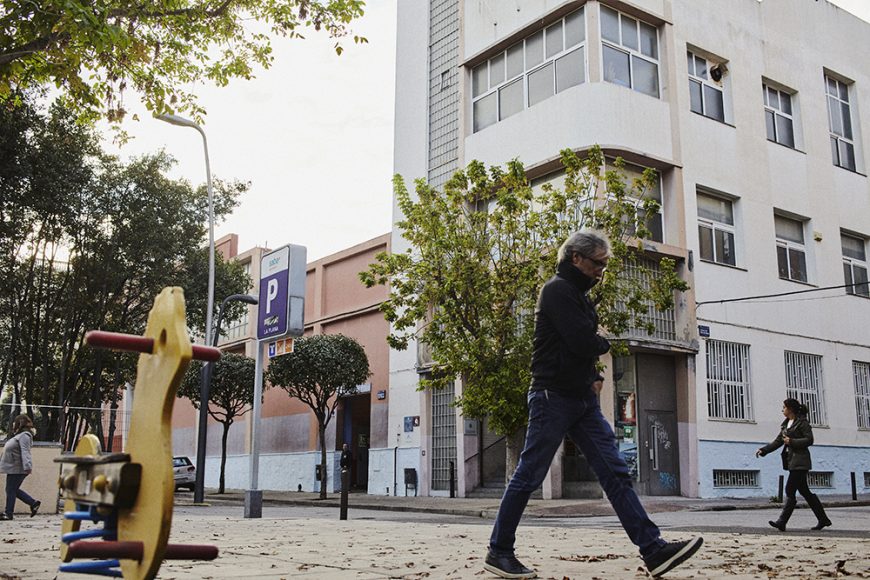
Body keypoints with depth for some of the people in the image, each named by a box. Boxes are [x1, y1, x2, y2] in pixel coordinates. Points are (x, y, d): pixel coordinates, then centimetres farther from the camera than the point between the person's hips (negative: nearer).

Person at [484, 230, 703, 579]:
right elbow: (584, 342, -21)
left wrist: (595, 376, 5)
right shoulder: (558, 290, -12)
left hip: (583, 399, 9)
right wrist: (603, 343, 2)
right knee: (528, 477, -2)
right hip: (553, 396, -9)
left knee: (615, 473, 2)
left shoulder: (580, 296, 18)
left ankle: (654, 550, 2)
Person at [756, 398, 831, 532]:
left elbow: (809, 440, -14)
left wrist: (791, 441, -18)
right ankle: (823, 519, 20)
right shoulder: (786, 424, 17)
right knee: (805, 491, 12)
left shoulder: (802, 422, -8)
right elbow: (778, 441, 16)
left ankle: (782, 522, -13)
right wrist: (763, 450, 6)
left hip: (800, 461, -9)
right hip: (792, 461, 9)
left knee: (790, 490, -12)